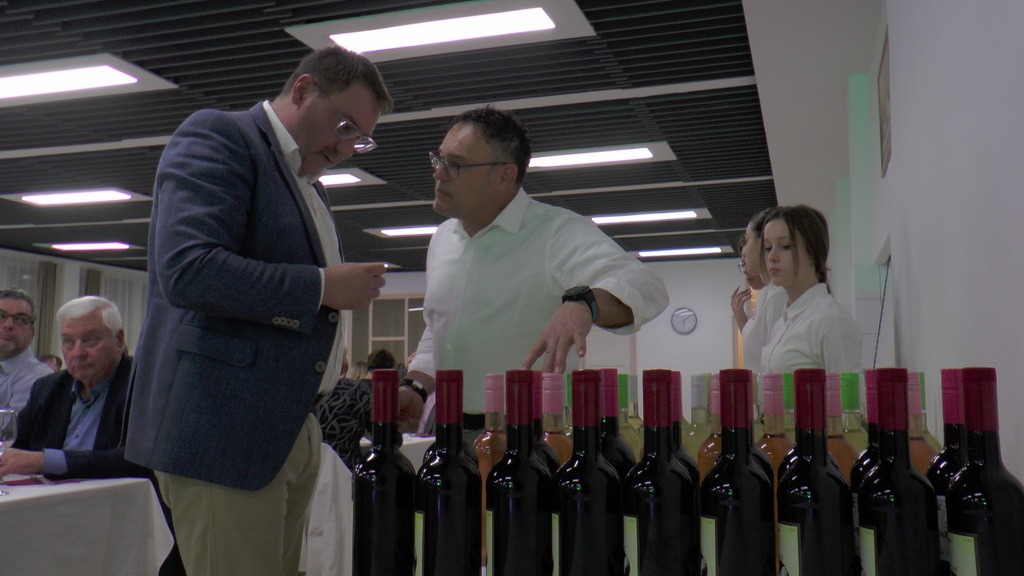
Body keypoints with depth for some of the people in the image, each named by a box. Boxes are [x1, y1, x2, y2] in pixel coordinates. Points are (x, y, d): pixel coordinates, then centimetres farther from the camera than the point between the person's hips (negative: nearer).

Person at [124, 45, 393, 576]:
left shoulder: (309, 185, 21)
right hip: (224, 429, -9)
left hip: (291, 429, 9)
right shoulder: (217, 135, -6)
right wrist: (322, 287, -15)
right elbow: (187, 269, -21)